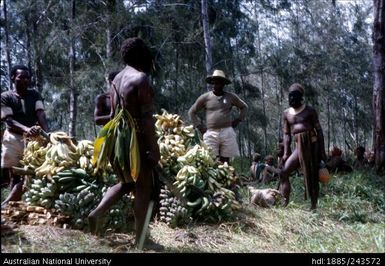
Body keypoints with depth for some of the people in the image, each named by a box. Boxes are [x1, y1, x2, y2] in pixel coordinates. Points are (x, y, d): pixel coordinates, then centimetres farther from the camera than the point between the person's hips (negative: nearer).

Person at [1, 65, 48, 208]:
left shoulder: (34, 95, 7)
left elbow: (41, 114, -7)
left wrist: (47, 133, -26)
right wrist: (26, 129, -33)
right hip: (13, 139, -2)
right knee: (13, 175, -2)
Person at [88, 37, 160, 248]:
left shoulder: (117, 78, 12)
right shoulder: (141, 78, -13)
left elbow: (113, 114, 15)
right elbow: (146, 118, -19)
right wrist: (154, 148, -18)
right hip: (136, 140, -8)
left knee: (126, 184, 22)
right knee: (144, 188, 2)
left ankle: (96, 212, 5)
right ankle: (139, 238, 6)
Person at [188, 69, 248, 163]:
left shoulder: (230, 97, 9)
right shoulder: (205, 97, 5)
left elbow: (244, 107, 23)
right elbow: (191, 112, 13)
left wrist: (238, 120, 11)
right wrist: (199, 126, 4)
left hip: (227, 132, 1)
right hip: (211, 134, -1)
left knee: (225, 161, 4)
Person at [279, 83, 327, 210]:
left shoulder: (309, 110, 0)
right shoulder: (286, 113, 13)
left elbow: (319, 130, -1)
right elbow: (286, 134, 13)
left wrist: (322, 151, -8)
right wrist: (286, 152, 5)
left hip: (312, 144, -4)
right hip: (299, 147, 4)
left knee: (312, 176, -1)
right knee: (284, 172, -10)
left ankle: (314, 205, 5)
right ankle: (285, 203, -9)